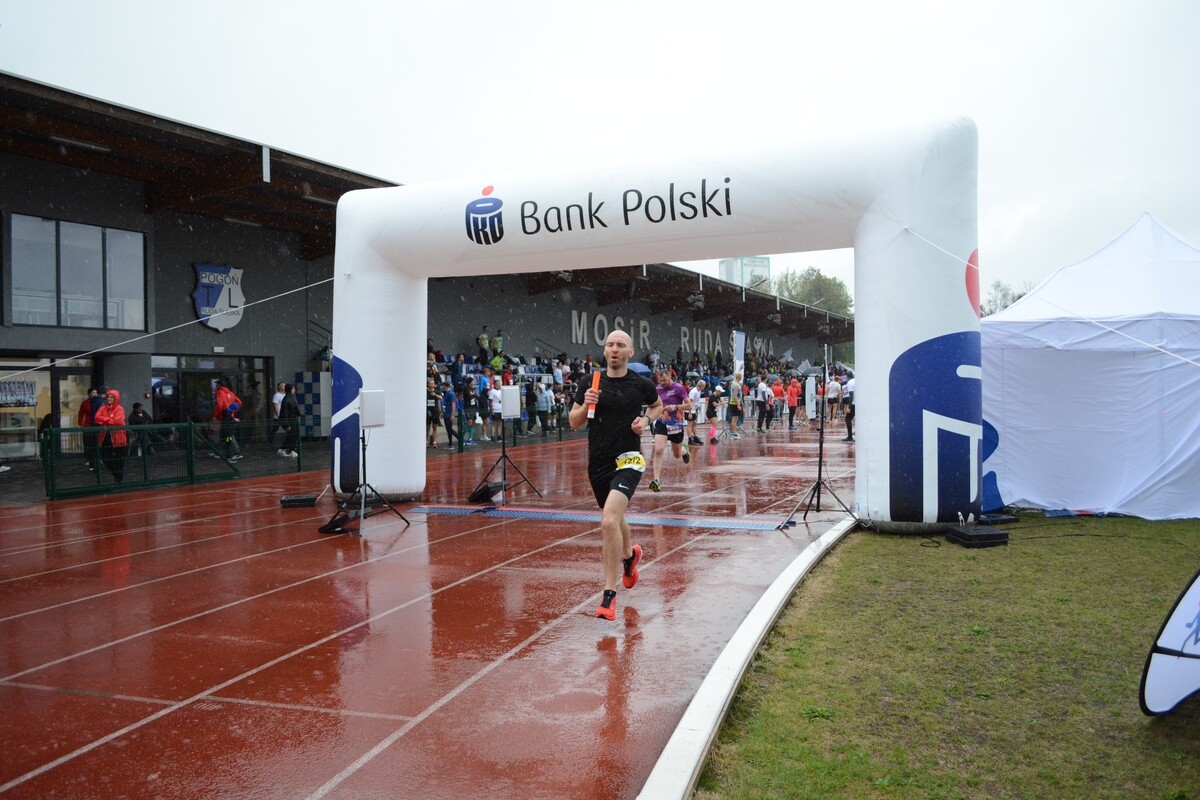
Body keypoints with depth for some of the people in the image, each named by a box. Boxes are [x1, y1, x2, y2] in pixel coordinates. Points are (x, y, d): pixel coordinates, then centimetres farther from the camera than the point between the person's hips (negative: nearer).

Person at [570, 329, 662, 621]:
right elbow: (574, 423, 4)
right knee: (613, 519, 23)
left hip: (628, 460, -4)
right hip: (597, 462, 4)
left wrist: (646, 420, -2)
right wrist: (586, 404, -15)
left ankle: (609, 595, -12)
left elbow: (657, 405, 18)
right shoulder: (590, 383, 1)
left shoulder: (642, 384, -3)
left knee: (609, 522, -23)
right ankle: (629, 554, 57)